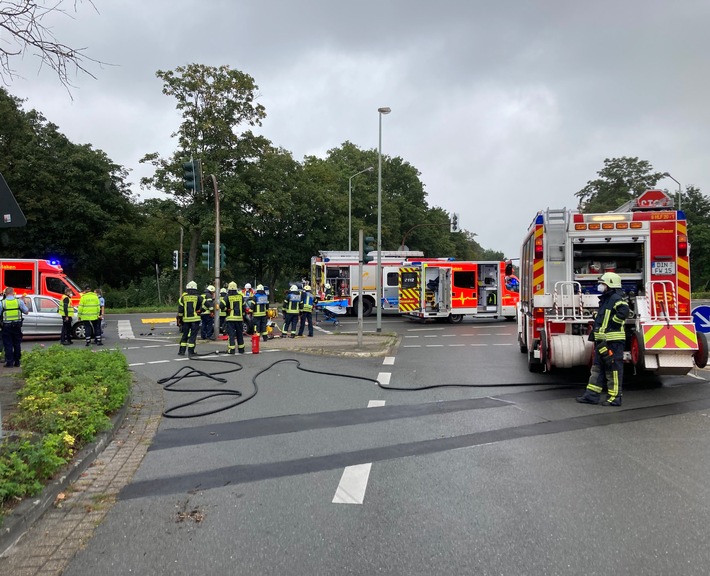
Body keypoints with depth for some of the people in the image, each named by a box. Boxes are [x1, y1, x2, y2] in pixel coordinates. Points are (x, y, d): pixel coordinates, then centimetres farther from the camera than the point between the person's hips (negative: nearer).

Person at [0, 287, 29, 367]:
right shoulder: (19, 301, -4)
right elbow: (26, 311, 4)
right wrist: (24, 303, 16)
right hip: (17, 326, 2)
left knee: (8, 345, 5)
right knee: (17, 344, 12)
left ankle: (9, 362, 4)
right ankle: (17, 362, 16)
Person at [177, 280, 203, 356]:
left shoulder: (183, 297, 2)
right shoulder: (198, 297, -3)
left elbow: (180, 309, 1)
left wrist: (179, 319, 7)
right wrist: (200, 310, 2)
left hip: (186, 319, 2)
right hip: (195, 319, -2)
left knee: (184, 335, 12)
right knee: (193, 335, 2)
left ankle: (182, 351, 12)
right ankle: (190, 351, 0)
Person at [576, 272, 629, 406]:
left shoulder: (616, 298, -12)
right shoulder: (605, 299, 19)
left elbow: (624, 311, -32)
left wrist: (612, 324, -22)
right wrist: (594, 335, 21)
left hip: (613, 341, -11)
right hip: (602, 341, 11)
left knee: (613, 369, -3)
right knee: (597, 368, 11)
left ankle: (615, 398, 4)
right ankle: (592, 395, 16)